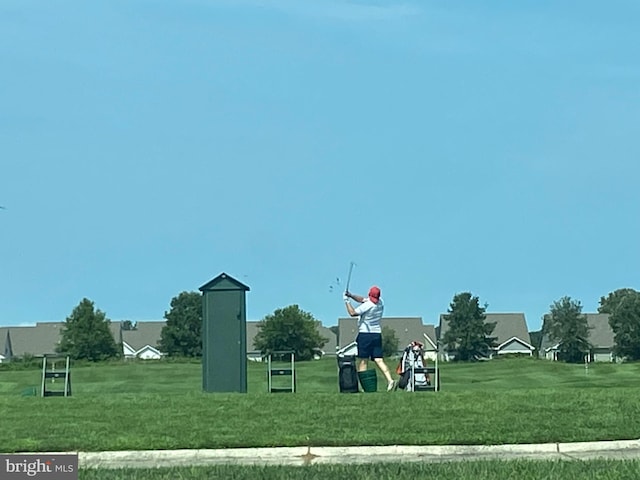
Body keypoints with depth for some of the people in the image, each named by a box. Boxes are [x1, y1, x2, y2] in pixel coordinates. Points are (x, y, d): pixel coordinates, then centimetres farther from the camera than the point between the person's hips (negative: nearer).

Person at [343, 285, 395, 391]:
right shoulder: (381, 302, 6)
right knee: (379, 360, 1)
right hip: (377, 334, 6)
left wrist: (347, 301, -1)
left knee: (363, 361, -1)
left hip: (365, 334, -6)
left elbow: (352, 313, -12)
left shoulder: (367, 305, -16)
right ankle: (390, 380, -15)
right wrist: (351, 295, 10)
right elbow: (363, 299, 17)